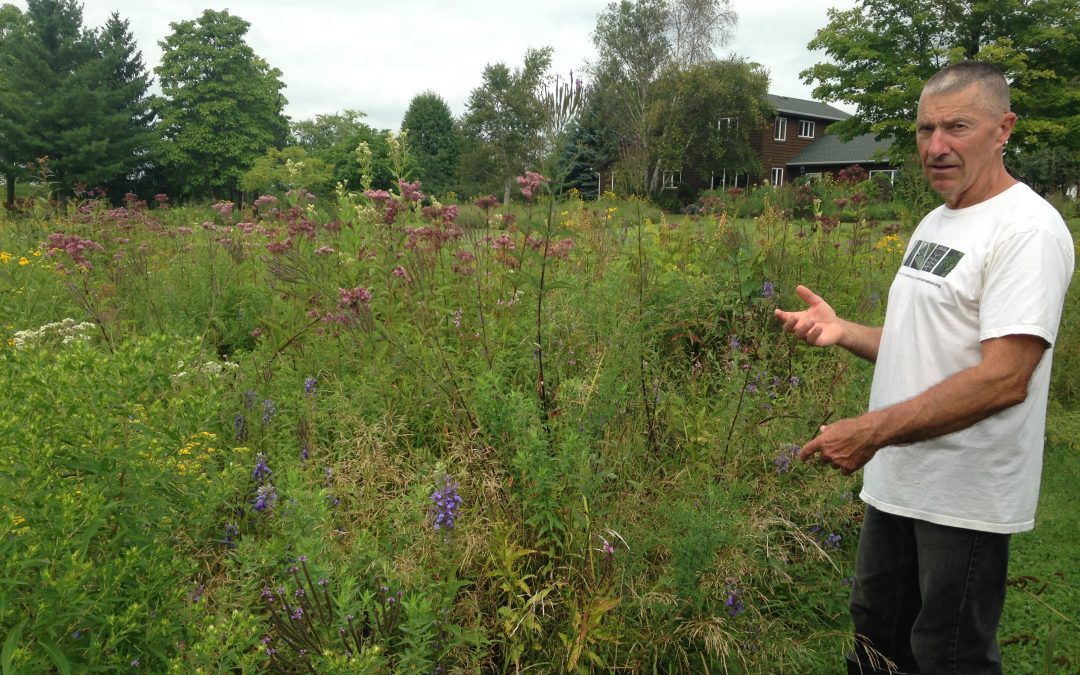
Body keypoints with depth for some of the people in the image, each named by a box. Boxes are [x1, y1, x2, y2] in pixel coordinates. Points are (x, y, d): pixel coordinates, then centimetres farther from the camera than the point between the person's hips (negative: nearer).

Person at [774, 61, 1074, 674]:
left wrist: (871, 430, -27)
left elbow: (1004, 378, -26)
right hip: (898, 480, 9)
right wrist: (842, 331, 0)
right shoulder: (935, 223, 11)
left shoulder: (1028, 229, -18)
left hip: (964, 501, -8)